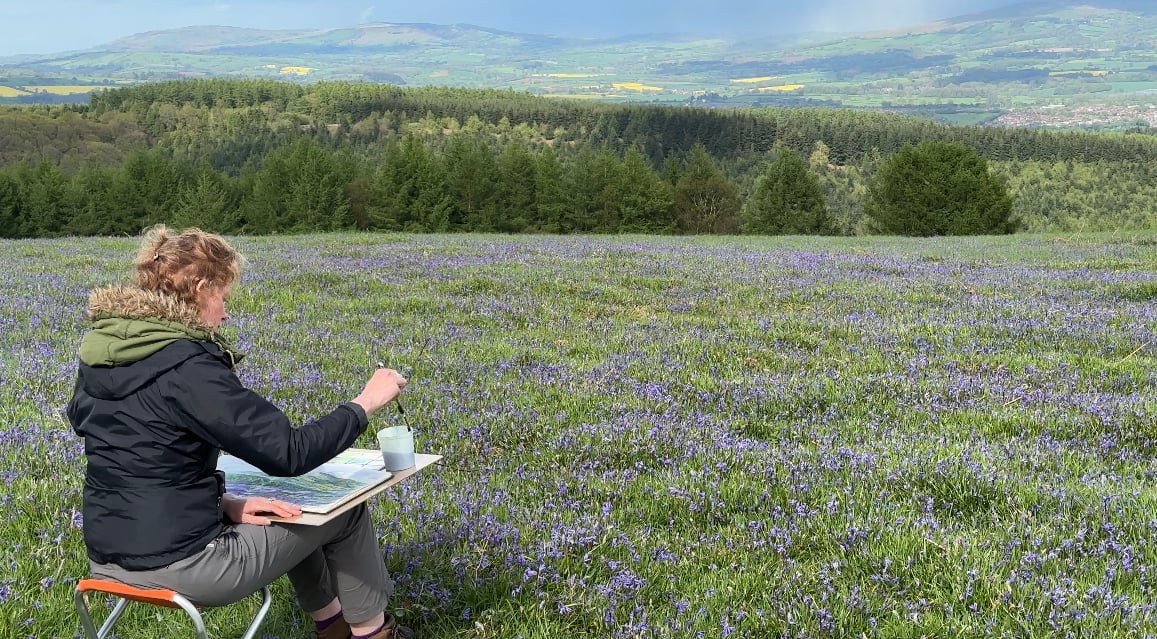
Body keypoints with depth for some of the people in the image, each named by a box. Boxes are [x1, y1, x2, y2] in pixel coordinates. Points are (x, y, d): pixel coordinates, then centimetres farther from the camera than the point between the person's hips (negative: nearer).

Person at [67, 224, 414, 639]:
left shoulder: (99, 355, 3)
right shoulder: (187, 368, -23)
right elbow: (288, 454, -23)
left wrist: (222, 502, 3)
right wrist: (363, 405, -10)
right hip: (177, 567, -8)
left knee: (286, 516, 29)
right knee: (345, 510, 11)